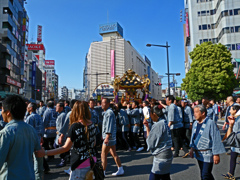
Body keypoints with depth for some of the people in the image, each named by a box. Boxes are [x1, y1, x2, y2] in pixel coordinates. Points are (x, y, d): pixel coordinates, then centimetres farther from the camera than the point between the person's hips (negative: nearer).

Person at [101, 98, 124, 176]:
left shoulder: (109, 113, -15)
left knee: (103, 155, -2)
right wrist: (104, 135, 23)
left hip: (109, 137, -10)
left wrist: (107, 137, -28)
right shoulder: (106, 112, 16)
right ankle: (120, 170, 21)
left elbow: (109, 126, -23)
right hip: (112, 137, 10)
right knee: (114, 154, 14)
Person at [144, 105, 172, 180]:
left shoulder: (158, 125, -18)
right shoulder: (164, 123, 9)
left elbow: (150, 141, -14)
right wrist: (147, 126, 7)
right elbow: (155, 136, 13)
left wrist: (147, 127, 0)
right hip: (167, 155, 9)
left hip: (161, 157, -9)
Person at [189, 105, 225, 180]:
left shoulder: (211, 123, -16)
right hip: (198, 154, 7)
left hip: (207, 154, -7)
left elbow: (216, 140, -17)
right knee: (202, 173, 18)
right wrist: (192, 148, 16)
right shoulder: (195, 123, 7)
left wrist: (216, 154, -17)